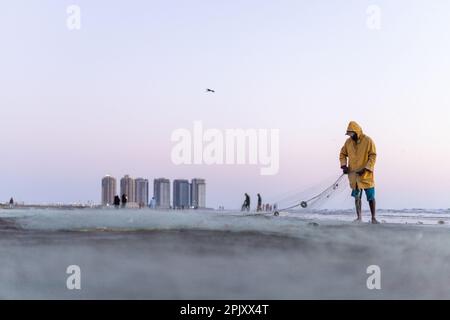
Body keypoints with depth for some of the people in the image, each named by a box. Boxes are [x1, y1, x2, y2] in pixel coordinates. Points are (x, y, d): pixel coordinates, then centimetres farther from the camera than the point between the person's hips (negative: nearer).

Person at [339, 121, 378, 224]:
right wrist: (343, 165, -2)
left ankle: (373, 218, 14)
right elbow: (342, 154, 14)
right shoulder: (348, 142, 4)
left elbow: (373, 156, -11)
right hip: (354, 174, 3)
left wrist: (365, 169, -19)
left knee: (371, 197, 4)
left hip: (366, 174, -3)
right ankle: (358, 217, 10)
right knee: (357, 196, 5)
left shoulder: (368, 141, -10)